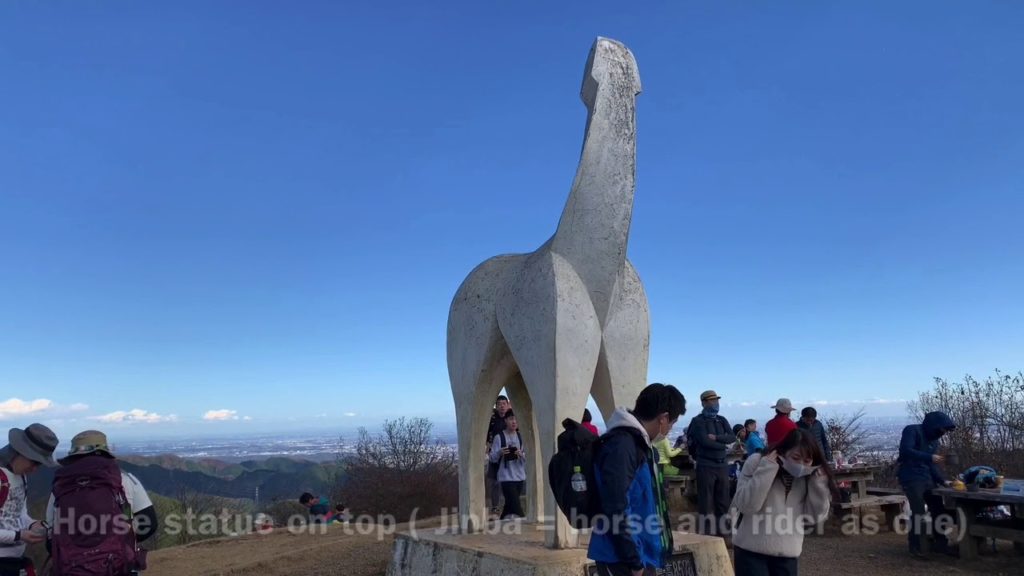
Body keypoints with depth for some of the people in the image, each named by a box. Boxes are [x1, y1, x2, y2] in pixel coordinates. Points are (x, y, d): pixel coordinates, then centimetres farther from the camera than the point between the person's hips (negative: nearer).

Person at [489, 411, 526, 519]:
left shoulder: (521, 437, 7)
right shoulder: (499, 437, -4)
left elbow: (527, 458, 7)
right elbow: (492, 458, -5)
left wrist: (521, 455, -14)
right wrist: (500, 453, -25)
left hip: (520, 477, 4)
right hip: (506, 477, -4)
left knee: (509, 504, 13)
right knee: (516, 506, -10)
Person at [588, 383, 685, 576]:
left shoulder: (641, 444, 12)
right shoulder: (620, 445, -20)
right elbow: (616, 509, -24)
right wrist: (634, 560, -18)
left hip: (639, 554, 10)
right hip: (620, 559, -10)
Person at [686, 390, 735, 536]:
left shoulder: (722, 420, 15)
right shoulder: (698, 421, -4)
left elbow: (732, 437, 1)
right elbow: (705, 441, -15)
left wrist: (716, 438, -13)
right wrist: (723, 446, -4)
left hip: (722, 465, 6)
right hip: (706, 466, -6)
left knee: (723, 500, 9)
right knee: (706, 501, -4)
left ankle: (720, 531, 17)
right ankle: (703, 533, 2)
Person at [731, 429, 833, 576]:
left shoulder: (807, 478, 1)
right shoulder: (757, 463, -10)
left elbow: (815, 516, 0)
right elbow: (746, 505, -19)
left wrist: (818, 483, -10)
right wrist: (767, 469, -23)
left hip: (788, 555, 4)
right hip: (751, 552, -4)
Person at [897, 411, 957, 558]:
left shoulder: (934, 440, 16)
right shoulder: (912, 431, -8)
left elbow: (932, 465, 15)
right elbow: (905, 450, -23)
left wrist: (943, 481, 1)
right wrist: (929, 457, -26)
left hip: (927, 479, 8)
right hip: (911, 478, -8)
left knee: (939, 509, 8)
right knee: (918, 512, -11)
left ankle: (940, 543, 23)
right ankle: (915, 547, -1)